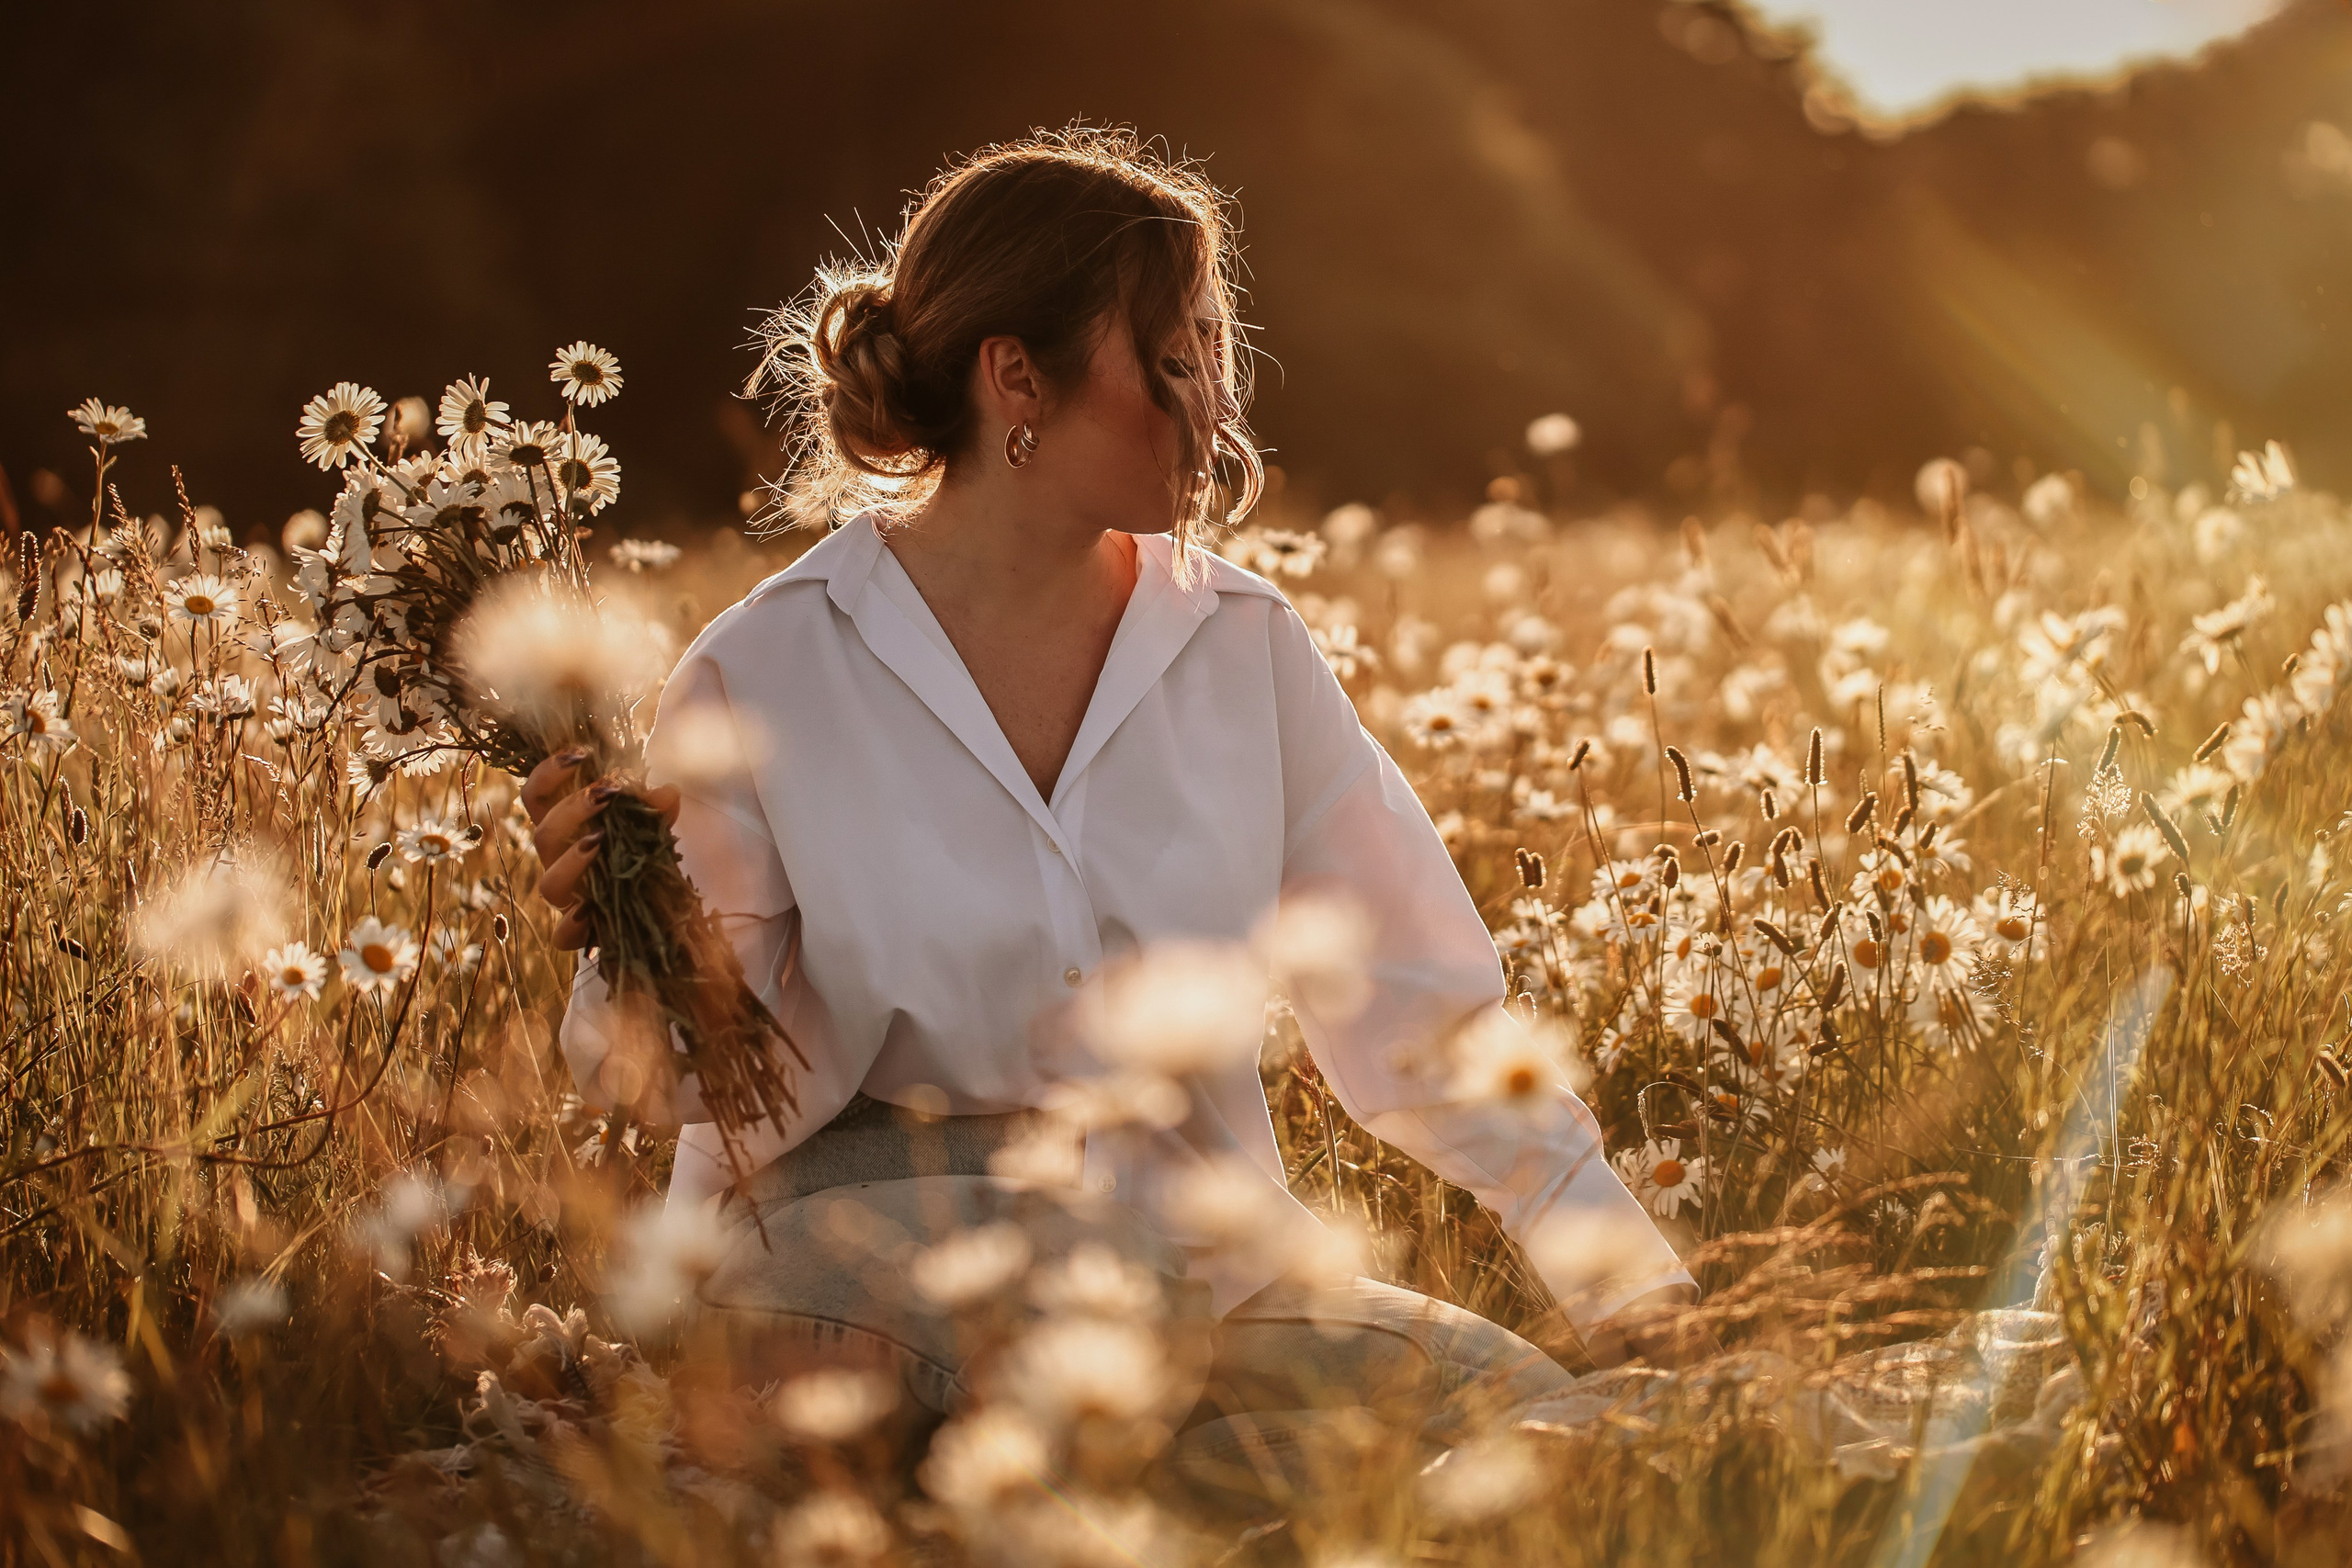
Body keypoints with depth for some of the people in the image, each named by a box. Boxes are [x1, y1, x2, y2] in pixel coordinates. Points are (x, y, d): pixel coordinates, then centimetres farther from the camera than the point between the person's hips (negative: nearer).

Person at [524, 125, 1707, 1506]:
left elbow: (1418, 994, 4)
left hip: (1196, 1271, 4)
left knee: (1518, 1409, -17)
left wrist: (1632, 1271, -6)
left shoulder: (1242, 644, 5)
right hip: (866, 1256, -4)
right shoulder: (766, 673, -5)